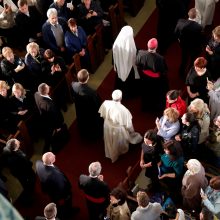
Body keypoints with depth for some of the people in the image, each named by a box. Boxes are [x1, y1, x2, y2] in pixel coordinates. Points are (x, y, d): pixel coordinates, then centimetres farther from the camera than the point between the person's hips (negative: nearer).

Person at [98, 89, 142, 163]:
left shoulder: (106, 103, -26)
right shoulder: (123, 110, -38)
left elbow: (102, 115, -5)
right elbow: (128, 124, -22)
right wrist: (132, 131, -1)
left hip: (108, 126, 4)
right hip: (118, 129, -4)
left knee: (110, 141, 33)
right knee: (117, 143, 30)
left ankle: (110, 154, 61)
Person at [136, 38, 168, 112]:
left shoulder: (141, 53, -28)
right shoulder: (160, 58, -38)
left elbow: (138, 65, -8)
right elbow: (164, 71, -23)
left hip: (145, 79, 3)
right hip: (156, 81, -3)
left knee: (146, 93, 31)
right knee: (157, 94, 27)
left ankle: (146, 107, 54)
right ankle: (157, 108, 51)